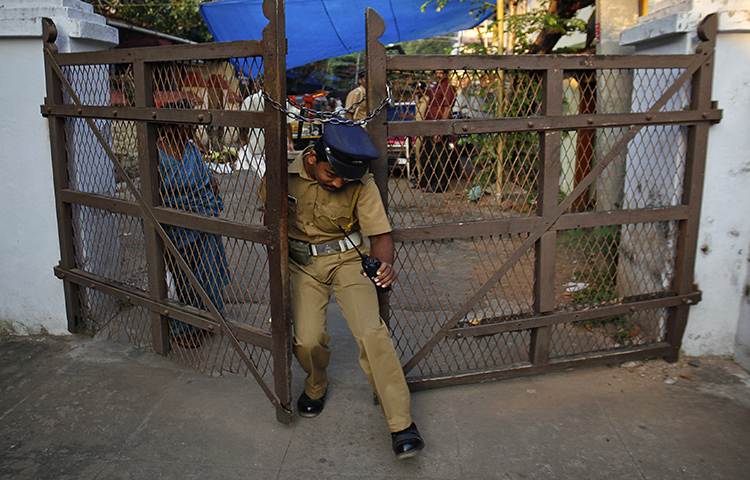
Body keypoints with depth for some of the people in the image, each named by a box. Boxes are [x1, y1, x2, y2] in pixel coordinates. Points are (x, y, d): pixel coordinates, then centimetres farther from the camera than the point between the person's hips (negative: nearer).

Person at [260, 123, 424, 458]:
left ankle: (402, 424, -6)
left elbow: (380, 234, -11)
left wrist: (384, 263, -33)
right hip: (302, 263, 1)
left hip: (347, 258, -1)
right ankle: (316, 386, 26)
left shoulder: (361, 184, -16)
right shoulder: (286, 173, -13)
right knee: (307, 341, -13)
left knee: (371, 334, -17)